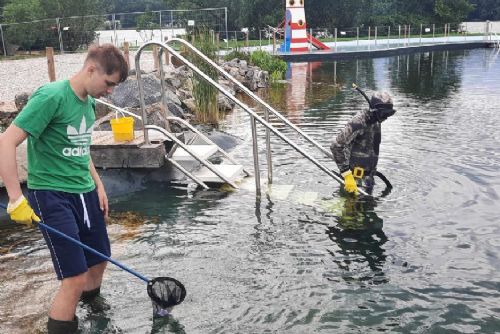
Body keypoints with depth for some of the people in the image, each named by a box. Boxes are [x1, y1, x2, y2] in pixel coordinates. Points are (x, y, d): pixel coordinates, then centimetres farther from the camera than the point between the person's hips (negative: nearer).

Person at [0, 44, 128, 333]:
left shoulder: (89, 103, 8)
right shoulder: (51, 96, -17)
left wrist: (98, 185, 16)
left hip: (85, 192, 8)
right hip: (52, 194, -8)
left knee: (99, 262, 17)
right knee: (76, 278, -11)